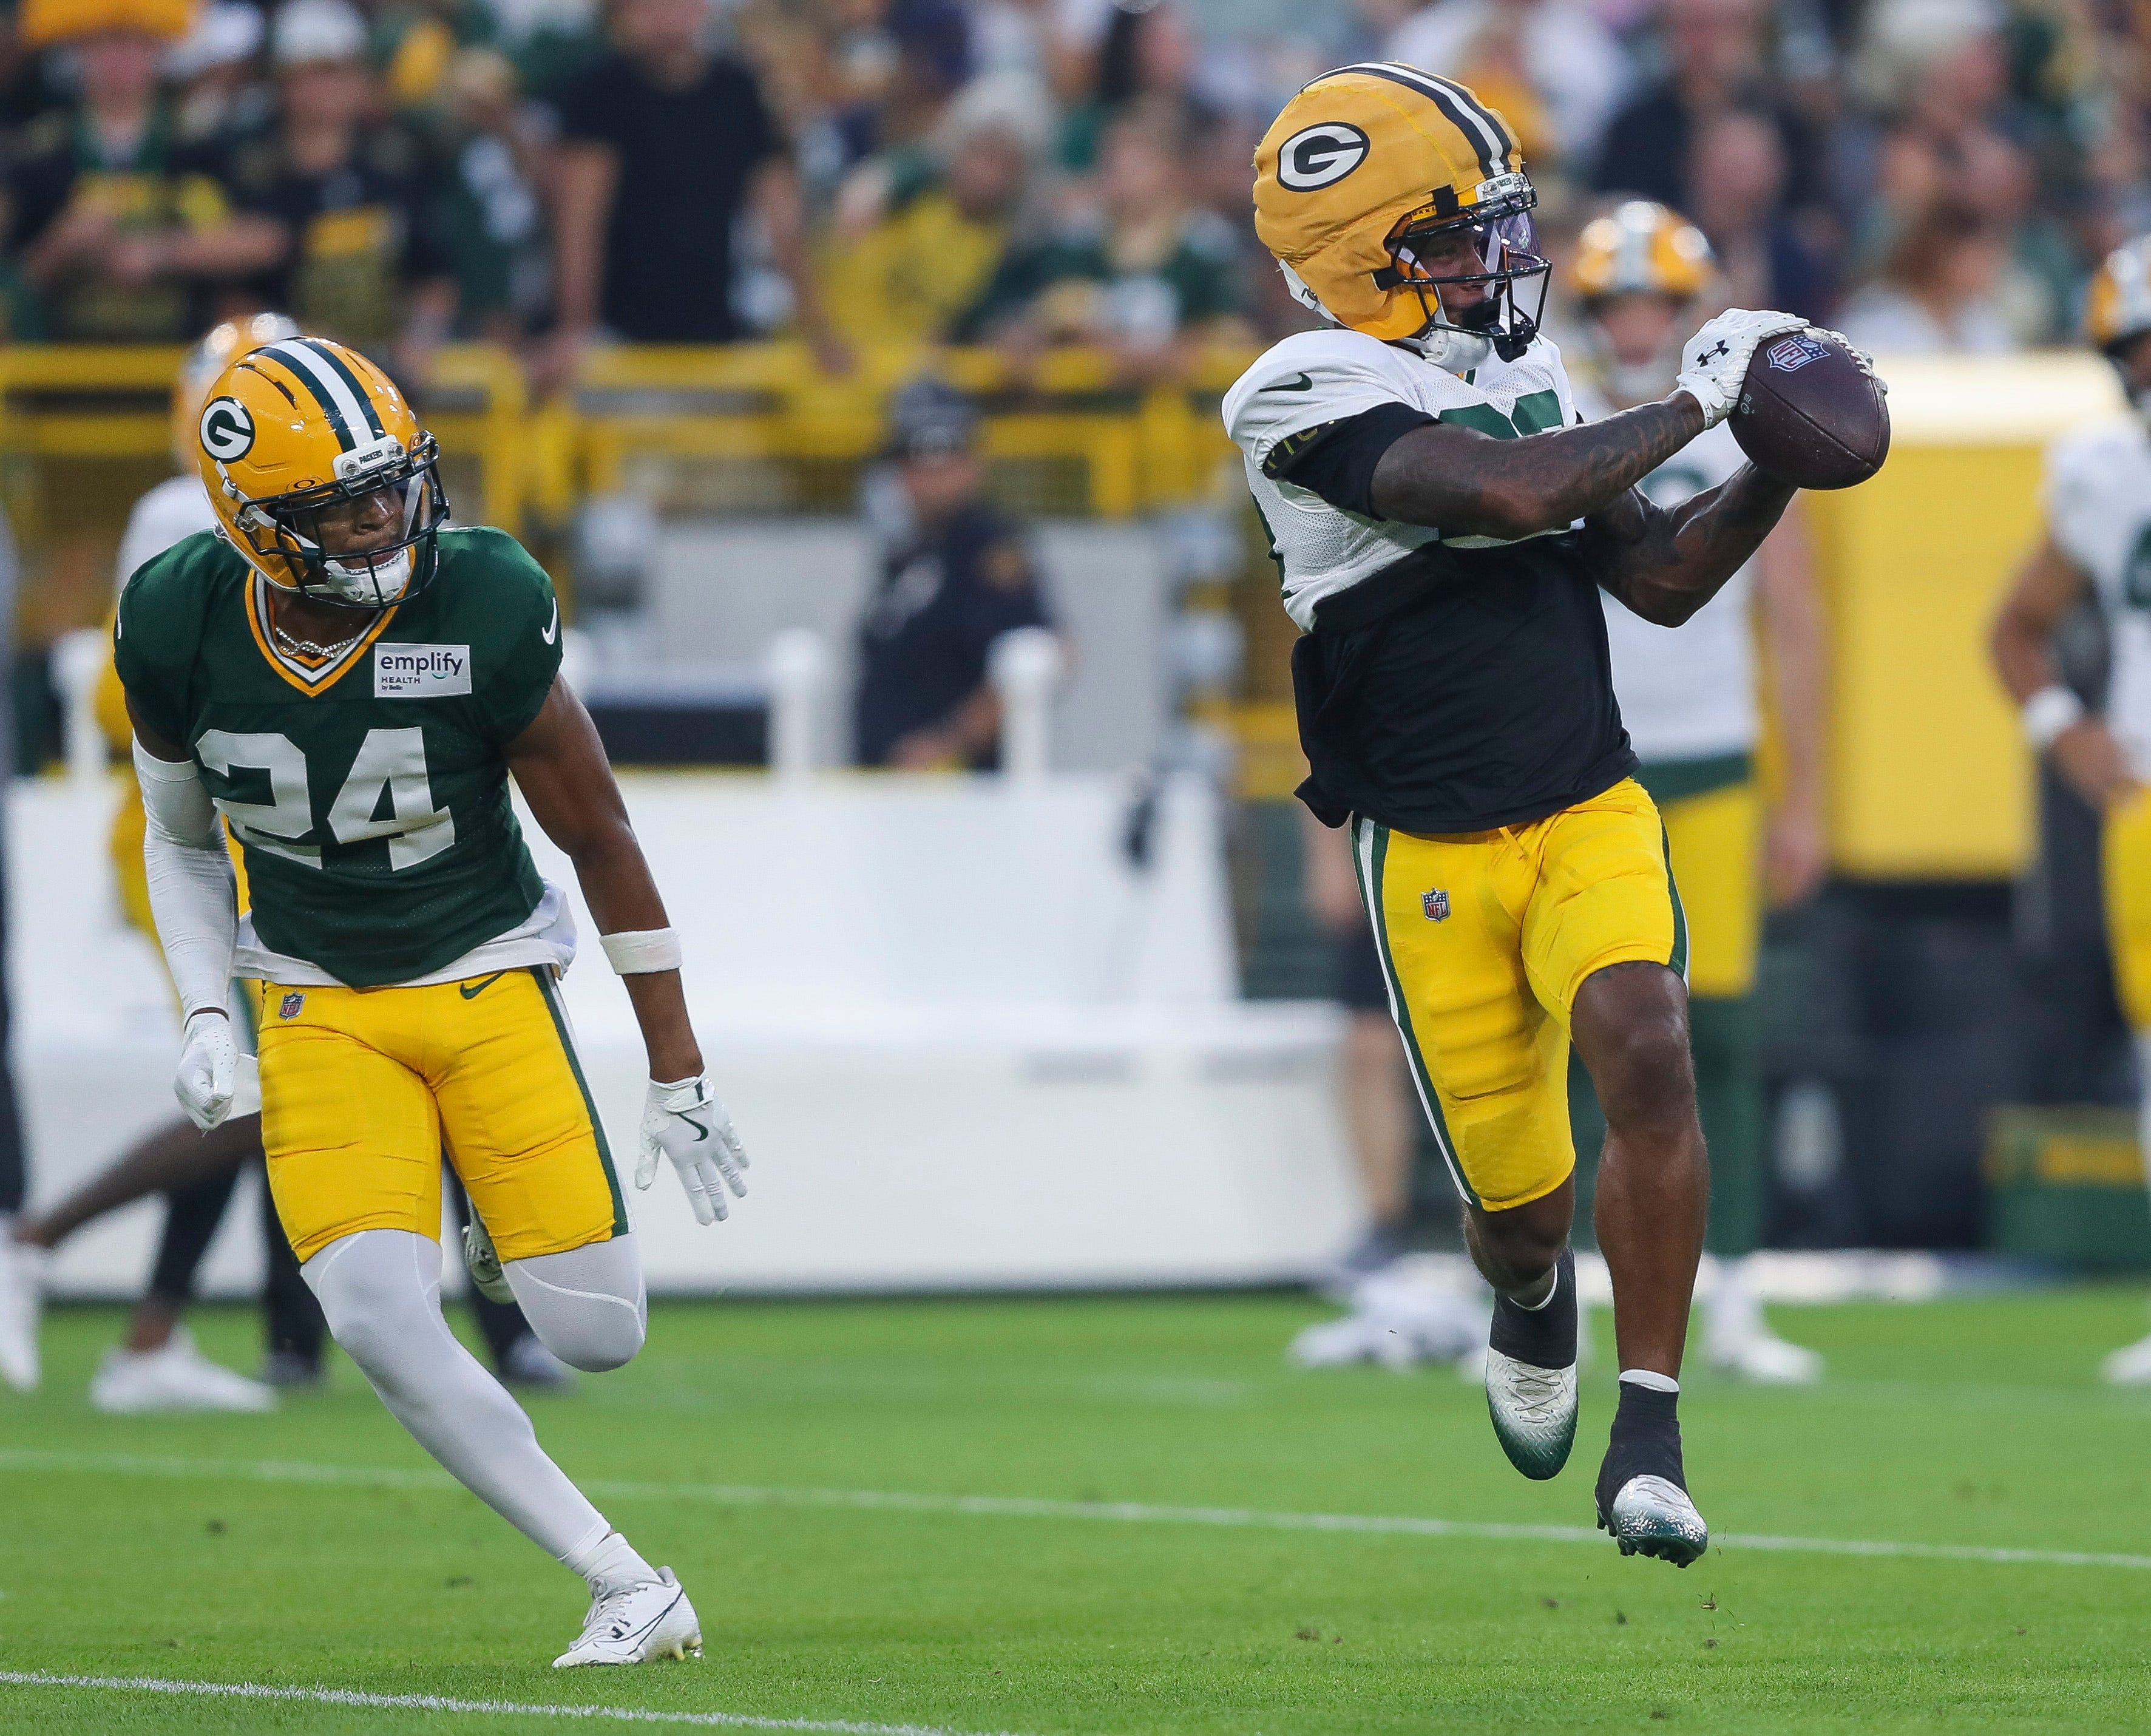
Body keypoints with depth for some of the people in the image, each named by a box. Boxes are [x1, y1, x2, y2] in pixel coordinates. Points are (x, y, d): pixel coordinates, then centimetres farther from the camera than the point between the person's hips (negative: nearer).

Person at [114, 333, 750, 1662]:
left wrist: (680, 1077, -5)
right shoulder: (180, 629, -12)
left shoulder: (482, 609, -20)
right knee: (379, 1317, -21)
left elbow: (603, 842, -9)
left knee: (597, 1336, -10)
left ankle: (508, 1234, 29)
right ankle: (630, 1591, -9)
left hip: (488, 984, -1)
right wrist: (207, 1019, -6)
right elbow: (181, 842, 8)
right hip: (322, 1006, 1)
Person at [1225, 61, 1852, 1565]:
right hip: (1434, 858, -4)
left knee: (1644, 1051, -25)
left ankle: (1650, 1434, -23)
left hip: (1591, 811, 4)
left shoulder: (1524, 376, 9)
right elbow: (1513, 495, -28)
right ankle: (1532, 1308, 44)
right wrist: (1692, 403, -17)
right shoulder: (1316, 401, -14)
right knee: (1521, 1202, 4)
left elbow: (1663, 581, 16)